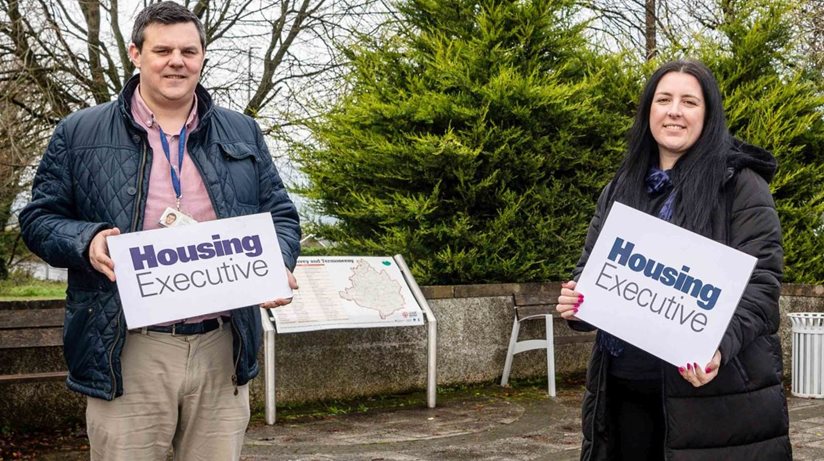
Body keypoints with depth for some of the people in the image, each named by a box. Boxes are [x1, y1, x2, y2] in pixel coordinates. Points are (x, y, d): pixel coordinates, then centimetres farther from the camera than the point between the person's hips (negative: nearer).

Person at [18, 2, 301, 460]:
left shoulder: (243, 134, 13)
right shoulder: (80, 134, 5)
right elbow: (39, 217, 8)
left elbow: (280, 216, 16)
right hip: (129, 353, -2)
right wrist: (87, 241, -13)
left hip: (223, 349, 3)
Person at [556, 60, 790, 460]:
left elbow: (761, 282, -9)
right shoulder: (621, 188, 13)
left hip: (717, 391, -4)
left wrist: (719, 345, -25)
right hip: (625, 386, 5)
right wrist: (574, 301, -5)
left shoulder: (741, 185, -2)